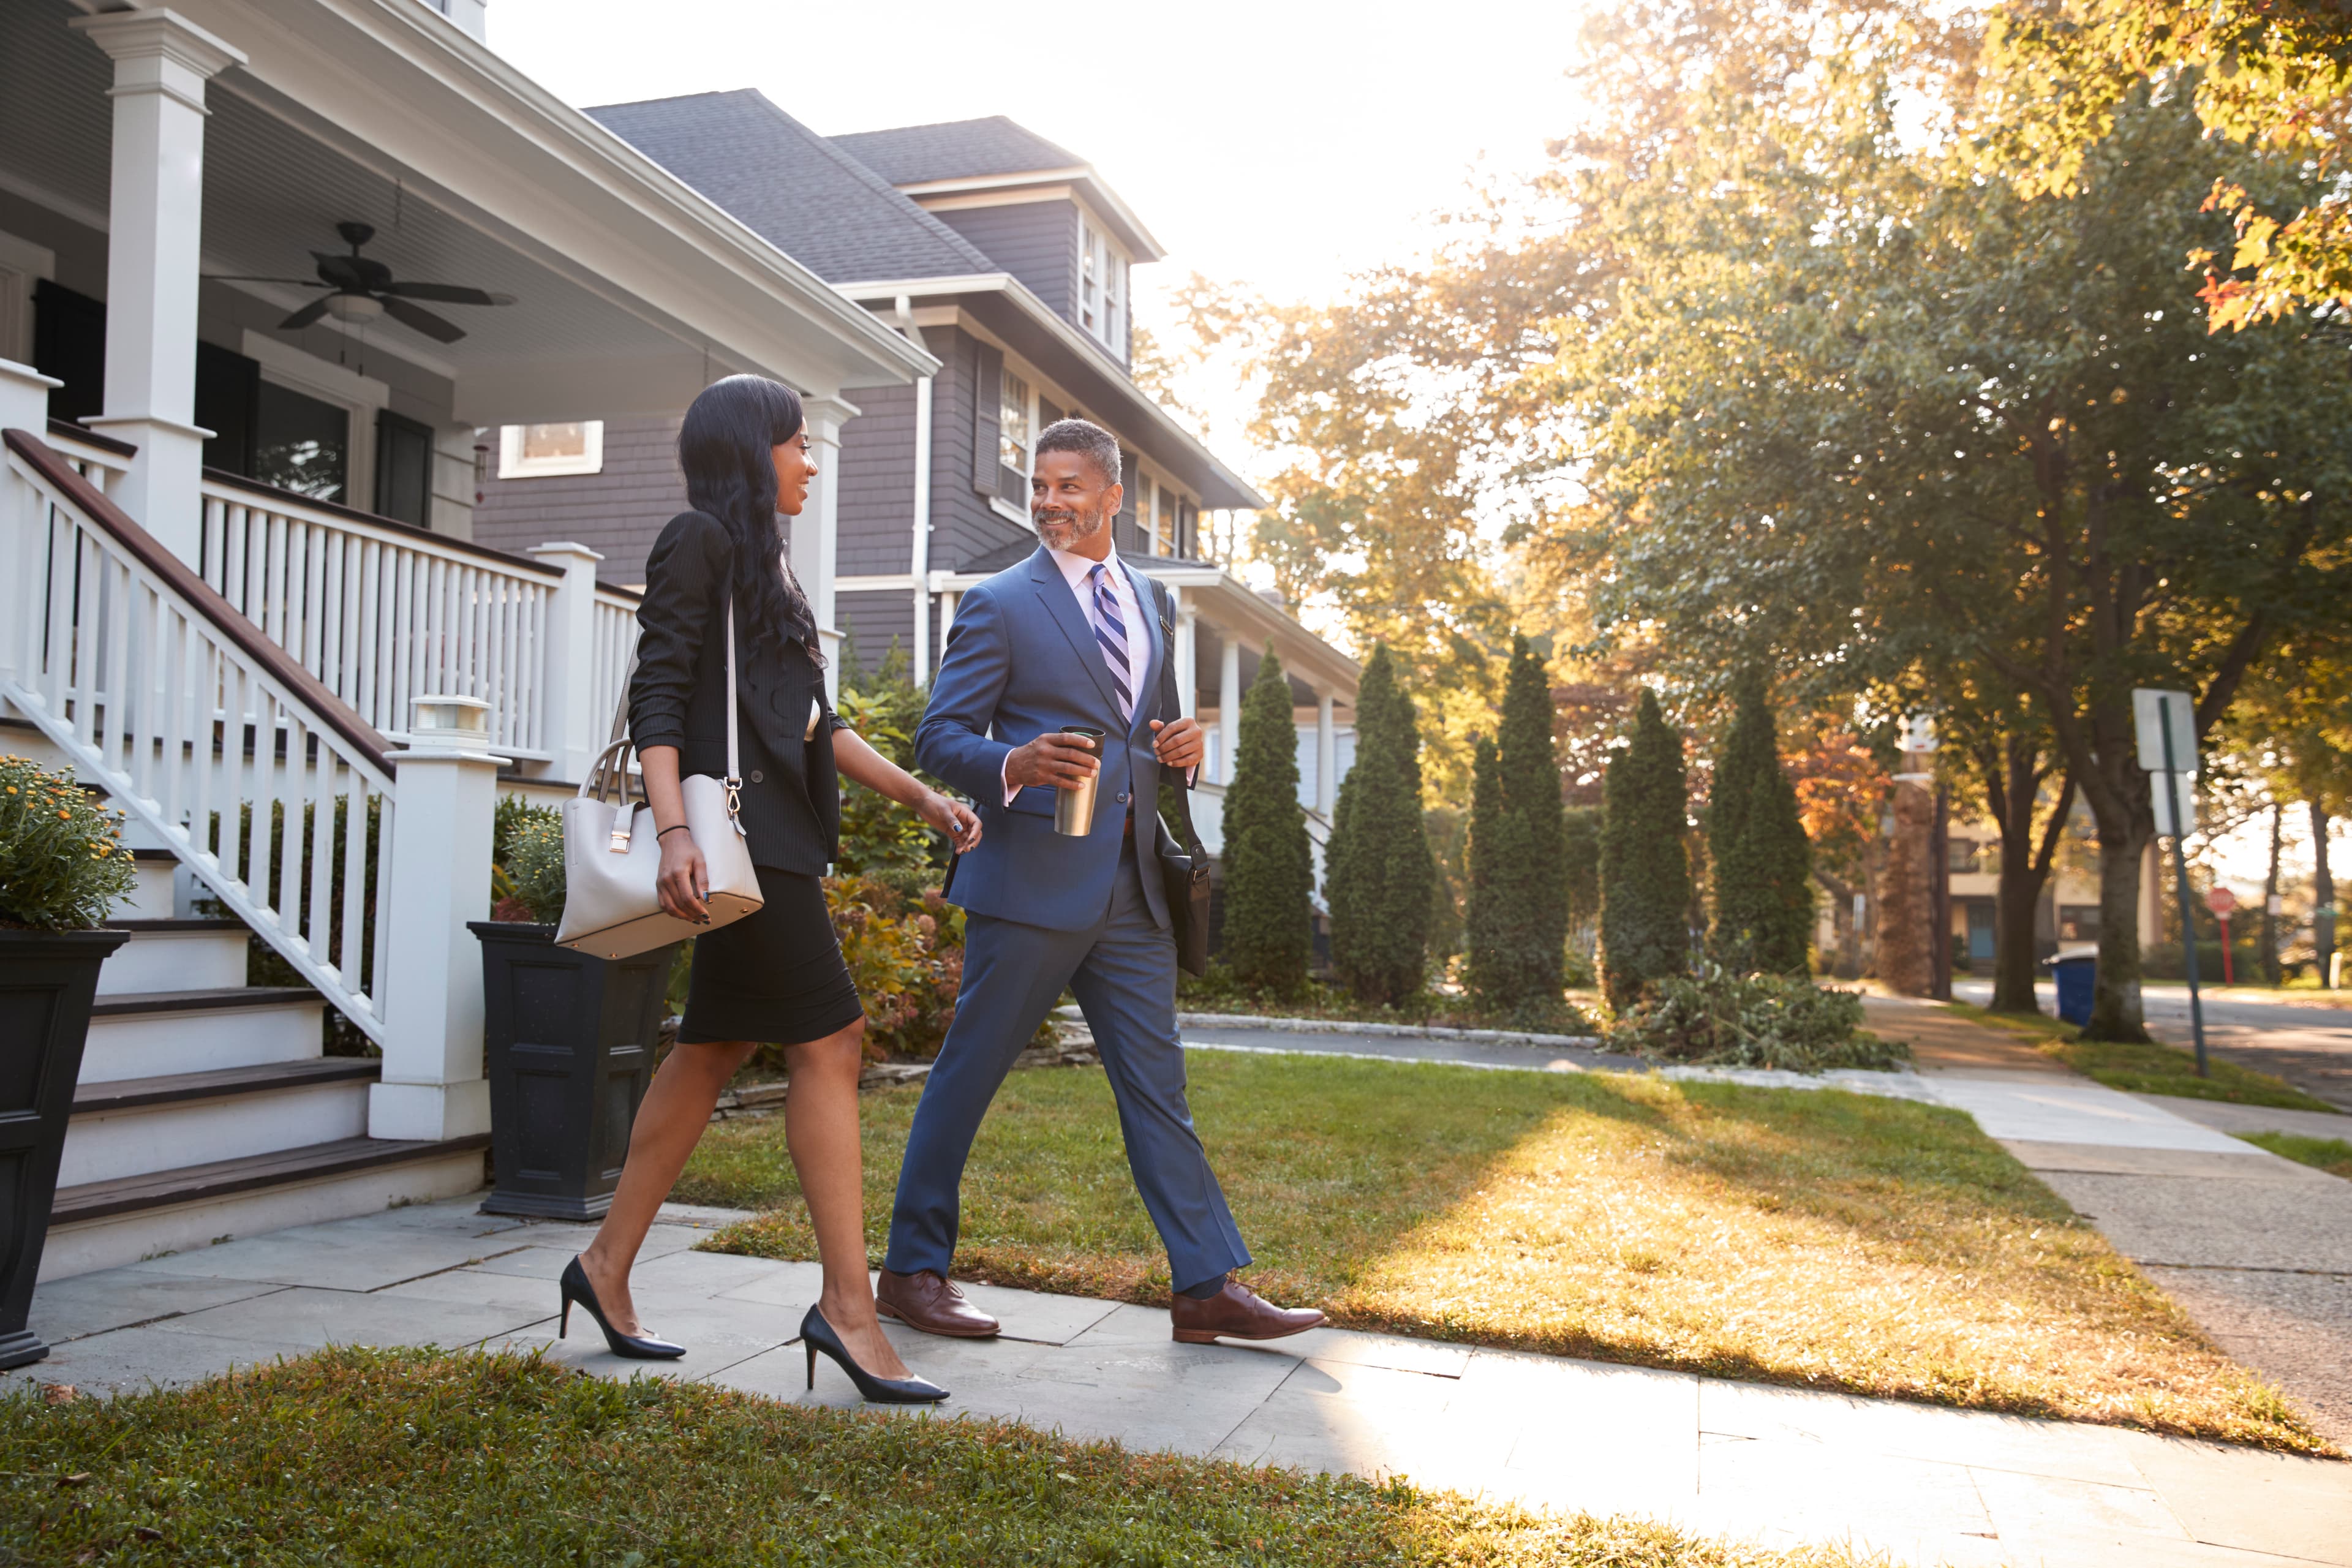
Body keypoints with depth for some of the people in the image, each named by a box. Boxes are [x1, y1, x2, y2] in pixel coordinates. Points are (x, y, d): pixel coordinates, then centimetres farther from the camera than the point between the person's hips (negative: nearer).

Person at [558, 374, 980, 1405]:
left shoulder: (760, 559, 24)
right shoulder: (699, 540, -3)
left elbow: (814, 719, 23)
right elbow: (659, 693, -12)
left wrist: (919, 796, 18)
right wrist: (673, 830, -24)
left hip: (775, 835, 9)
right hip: (736, 827, -9)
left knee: (714, 1049, 10)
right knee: (828, 1043, -12)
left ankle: (609, 1264, 19)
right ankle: (847, 1304, -9)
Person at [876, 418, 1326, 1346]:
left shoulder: (1149, 602, 18)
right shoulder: (1000, 605, -1)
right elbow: (939, 738, -4)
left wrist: (1181, 748, 2)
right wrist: (1015, 764, -24)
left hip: (1132, 885, 6)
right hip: (1033, 879, -5)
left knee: (1157, 1083, 6)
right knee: (967, 1074, 3)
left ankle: (1208, 1287, 11)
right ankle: (913, 1270, 17)